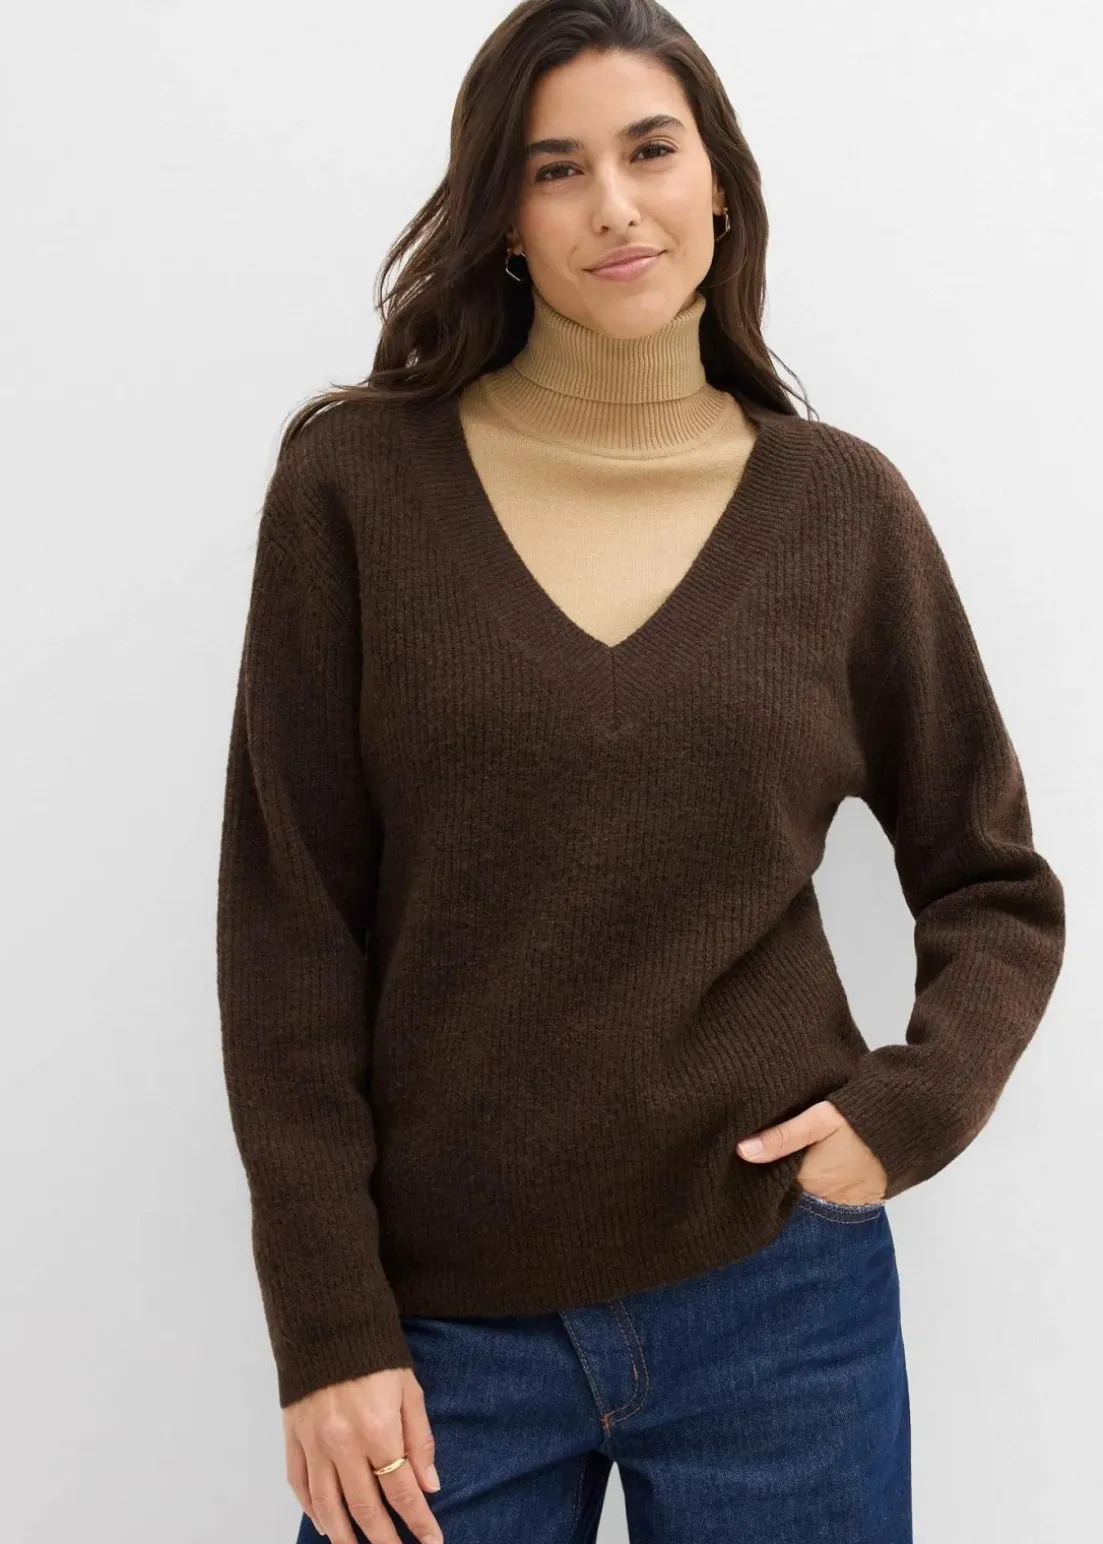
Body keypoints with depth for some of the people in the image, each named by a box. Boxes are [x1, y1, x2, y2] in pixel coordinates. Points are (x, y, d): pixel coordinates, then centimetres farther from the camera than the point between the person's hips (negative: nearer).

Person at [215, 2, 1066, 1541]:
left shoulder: (843, 505, 0)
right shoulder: (358, 482, -4)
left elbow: (997, 890, 9)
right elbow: (287, 924, -4)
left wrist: (912, 1105, -8)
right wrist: (330, 1333, -6)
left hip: (778, 1305, 1)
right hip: (443, 1318, -1)